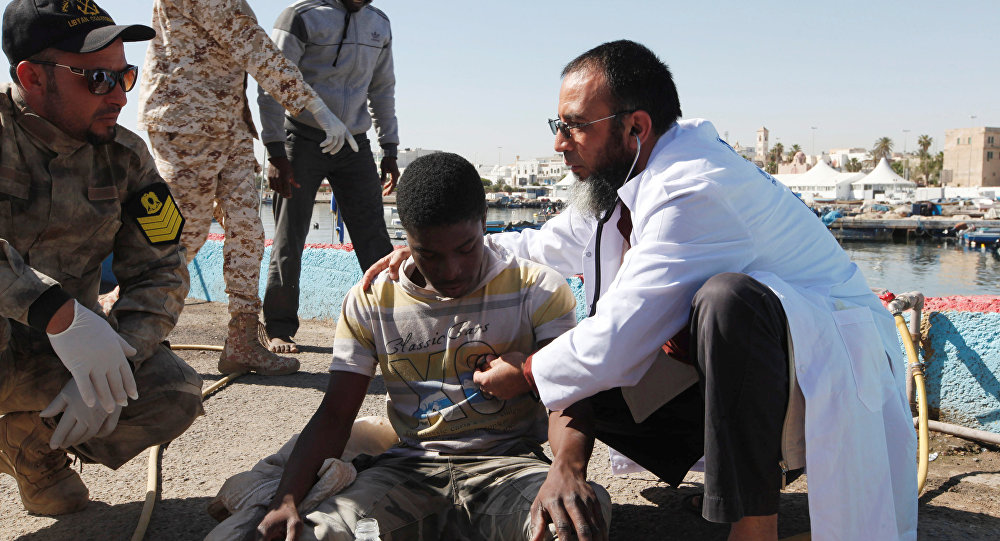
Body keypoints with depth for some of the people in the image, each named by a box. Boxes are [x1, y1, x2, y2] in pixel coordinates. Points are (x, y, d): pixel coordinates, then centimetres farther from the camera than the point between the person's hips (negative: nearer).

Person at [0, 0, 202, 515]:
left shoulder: (124, 157, -2)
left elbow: (160, 271, -3)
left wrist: (109, 369, -18)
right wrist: (60, 313, -43)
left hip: (61, 347, 5)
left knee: (175, 395, -17)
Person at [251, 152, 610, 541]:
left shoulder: (538, 291, -1)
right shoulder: (369, 303, 6)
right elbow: (334, 415, 4)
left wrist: (567, 470, -35)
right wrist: (286, 501, -14)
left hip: (508, 462, -1)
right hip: (410, 469, 2)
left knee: (589, 506, -36)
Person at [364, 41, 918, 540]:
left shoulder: (694, 192, -26)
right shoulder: (619, 179, 4)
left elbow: (615, 343, -25)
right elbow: (547, 245, 19)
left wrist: (525, 374, -6)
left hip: (829, 350, -9)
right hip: (738, 353, 9)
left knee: (727, 297, -39)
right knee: (583, 387, -4)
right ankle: (763, 463, 7)